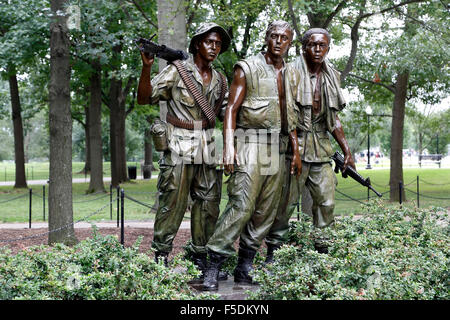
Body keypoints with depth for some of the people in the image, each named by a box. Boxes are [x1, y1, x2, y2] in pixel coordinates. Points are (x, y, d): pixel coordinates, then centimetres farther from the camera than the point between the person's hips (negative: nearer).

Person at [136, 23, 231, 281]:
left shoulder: (220, 80, 14)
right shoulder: (177, 71, -2)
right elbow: (145, 98, -8)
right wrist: (147, 67, -22)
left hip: (208, 149, 6)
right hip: (179, 148, -5)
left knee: (209, 204, 7)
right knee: (173, 202, -5)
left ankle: (200, 255, 18)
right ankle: (161, 254, 5)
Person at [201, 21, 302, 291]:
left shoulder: (291, 75, 16)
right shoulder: (248, 68, -2)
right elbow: (232, 108, -6)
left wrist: (296, 152, 14)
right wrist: (228, 146, -17)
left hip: (276, 149, 6)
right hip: (250, 144, -6)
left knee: (266, 212, 5)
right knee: (241, 206, -16)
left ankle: (244, 269, 13)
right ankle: (213, 268, -11)